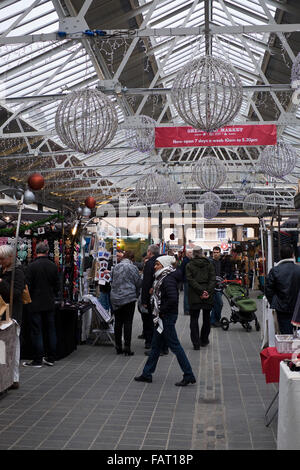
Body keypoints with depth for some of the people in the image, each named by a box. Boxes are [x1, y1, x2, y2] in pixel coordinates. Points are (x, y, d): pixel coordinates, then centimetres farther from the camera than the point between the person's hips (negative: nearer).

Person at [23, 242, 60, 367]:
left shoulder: (32, 266, -13)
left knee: (36, 331, 1)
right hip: (50, 304, 4)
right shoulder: (53, 266, 0)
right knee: (50, 330, 11)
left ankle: (38, 360, 4)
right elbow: (57, 285, 6)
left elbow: (27, 285, -11)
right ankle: (51, 358, 18)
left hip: (36, 304, -4)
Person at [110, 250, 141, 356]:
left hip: (115, 299, 5)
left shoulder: (115, 267, 6)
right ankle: (127, 348, -3)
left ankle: (118, 347, 15)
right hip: (129, 298, -5)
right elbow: (138, 283, -3)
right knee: (128, 322, -1)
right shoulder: (132, 267, -8)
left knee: (118, 322, 10)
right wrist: (136, 294, 12)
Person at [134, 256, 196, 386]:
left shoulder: (168, 280, -19)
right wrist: (157, 313, 9)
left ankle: (189, 375, 3)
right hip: (162, 317, 10)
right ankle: (147, 374, 23)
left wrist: (161, 310, -19)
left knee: (174, 345, -4)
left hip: (167, 317, -10)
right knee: (156, 346, 15)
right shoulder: (162, 279, 12)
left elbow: (173, 299, -31)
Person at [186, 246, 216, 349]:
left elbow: (190, 280, -11)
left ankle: (196, 343, -1)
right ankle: (204, 340, 25)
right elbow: (213, 279, -5)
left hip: (194, 295, -2)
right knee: (206, 317, 17)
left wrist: (201, 291, -15)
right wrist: (208, 292, -11)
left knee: (194, 318, 4)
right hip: (208, 295, 2)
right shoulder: (209, 264, 4)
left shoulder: (189, 265, 0)